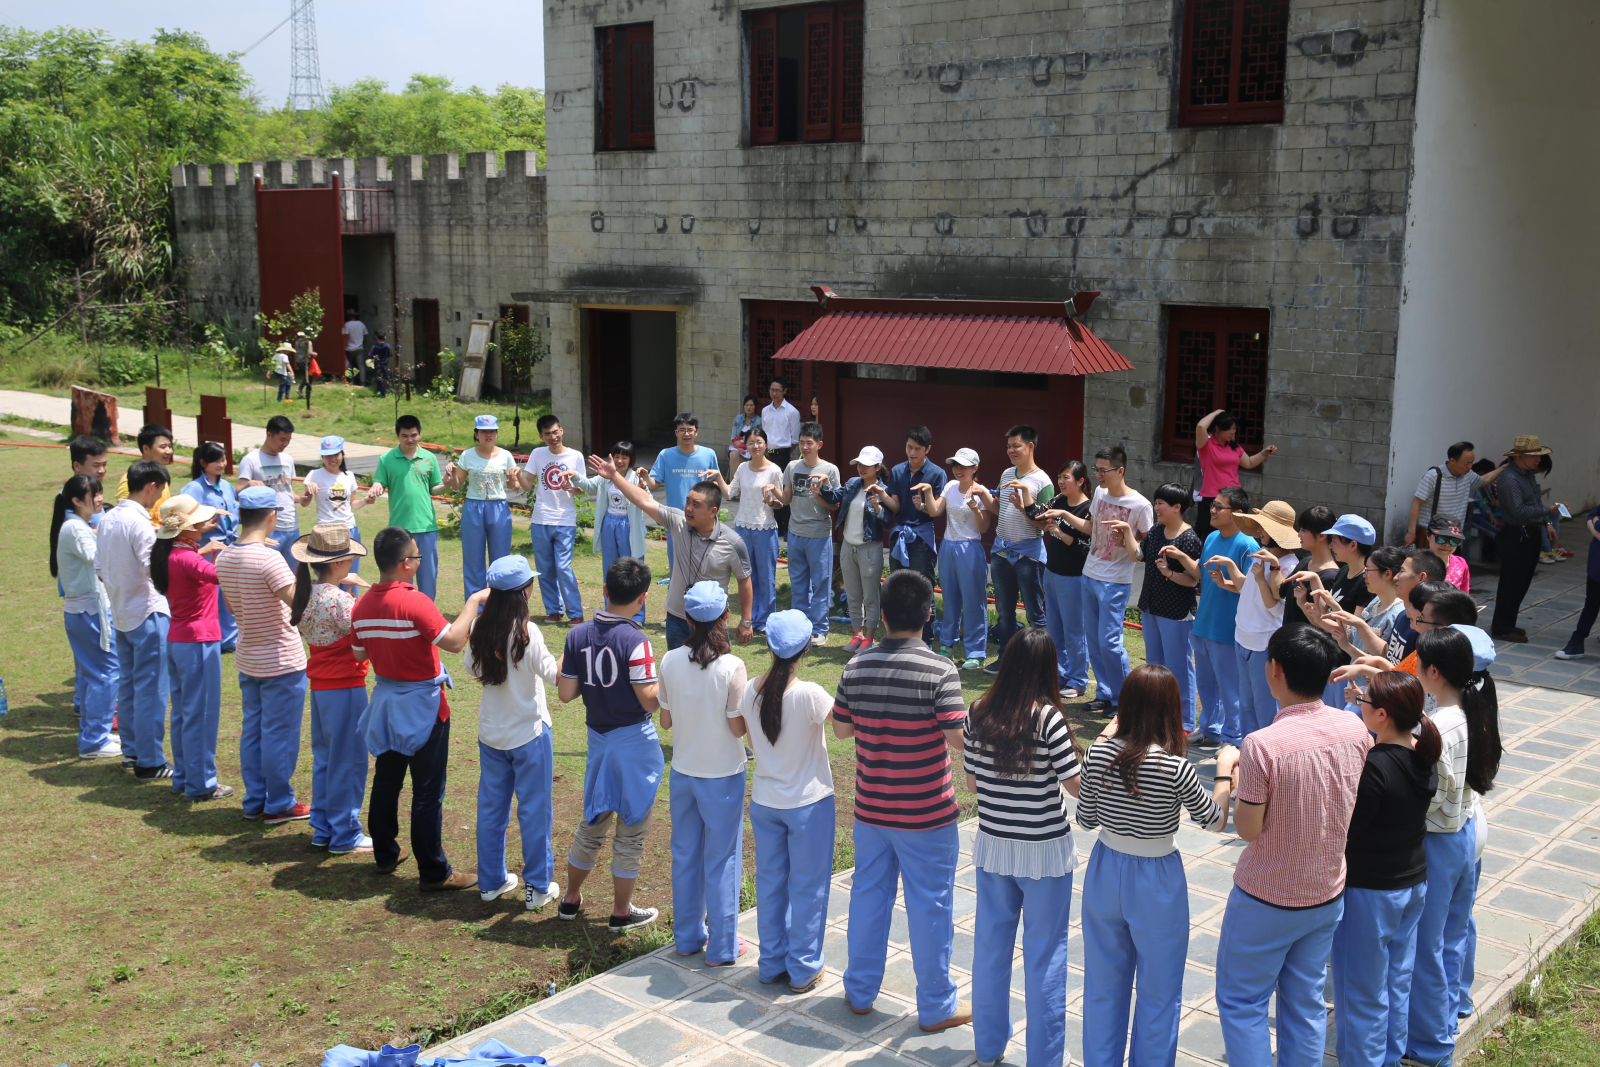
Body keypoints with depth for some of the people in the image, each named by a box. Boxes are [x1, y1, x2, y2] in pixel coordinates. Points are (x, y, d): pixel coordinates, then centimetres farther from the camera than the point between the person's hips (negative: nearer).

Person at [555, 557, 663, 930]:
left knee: (592, 822, 21)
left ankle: (571, 900, 33)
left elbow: (565, 694, 0)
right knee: (630, 830, 8)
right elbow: (650, 700, -19)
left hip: (598, 739, 5)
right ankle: (621, 913, 18)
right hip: (635, 741, -5)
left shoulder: (578, 636, -3)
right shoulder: (634, 641, -20)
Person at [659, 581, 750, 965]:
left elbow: (665, 721, 1)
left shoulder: (670, 662, -7)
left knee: (685, 855, 17)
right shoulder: (732, 667, -20)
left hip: (683, 772, 4)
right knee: (721, 860, 8)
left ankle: (687, 937, 30)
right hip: (723, 775, -4)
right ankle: (722, 946, 18)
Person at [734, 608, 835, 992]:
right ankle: (804, 968, 20)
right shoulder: (809, 695, -24)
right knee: (808, 885, 10)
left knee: (769, 880, 17)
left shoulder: (749, 691, -9)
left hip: (764, 800, 4)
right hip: (808, 802, -4)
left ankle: (772, 963, 28)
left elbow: (738, 732, 6)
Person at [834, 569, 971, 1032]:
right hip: (926, 815, -4)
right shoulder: (939, 671, -19)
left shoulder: (856, 668, -5)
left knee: (868, 895, 19)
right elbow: (960, 739, -21)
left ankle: (860, 991, 33)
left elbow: (841, 728, 6)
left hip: (871, 808, 4)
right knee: (929, 907, 9)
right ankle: (935, 1006, 22)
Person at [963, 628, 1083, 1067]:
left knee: (991, 945, 16)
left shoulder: (979, 713, -5)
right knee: (1045, 954, 8)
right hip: (1044, 851, -4)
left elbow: (971, 782, 4)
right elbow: (1077, 784, -11)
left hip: (992, 846, 5)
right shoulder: (1047, 717, -18)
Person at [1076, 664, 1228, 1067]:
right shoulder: (1175, 768, -23)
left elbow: (1085, 819, 1)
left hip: (1105, 872, 4)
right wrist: (1225, 770, 9)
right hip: (1157, 882, -4)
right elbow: (1215, 819, -6)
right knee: (1158, 996, 16)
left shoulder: (1101, 753, -13)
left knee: (1104, 987, 21)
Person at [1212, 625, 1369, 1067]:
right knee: (1306, 1001, 18)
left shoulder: (1263, 745, -27)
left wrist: (1229, 777, -3)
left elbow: (1248, 829, -18)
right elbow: (1353, 801, 6)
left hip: (1266, 901, -5)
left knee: (1241, 1001, 11)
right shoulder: (1354, 728, -9)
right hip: (1327, 894, 6)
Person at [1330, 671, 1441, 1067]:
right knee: (1398, 981, 22)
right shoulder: (1423, 759, -3)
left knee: (1362, 993, 7)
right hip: (1414, 882, 8)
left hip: (1369, 890, -8)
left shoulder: (1375, 766, -27)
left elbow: (1343, 830, -23)